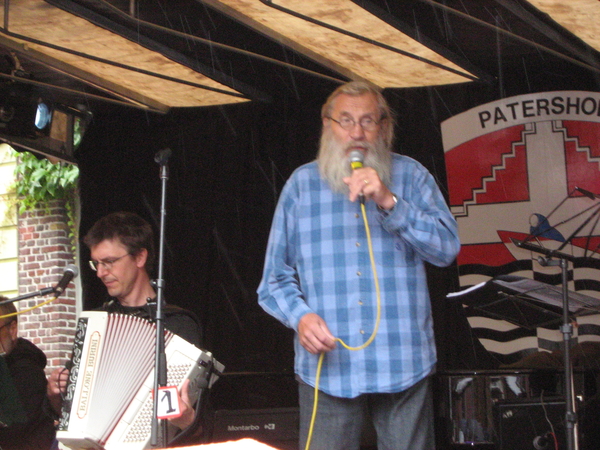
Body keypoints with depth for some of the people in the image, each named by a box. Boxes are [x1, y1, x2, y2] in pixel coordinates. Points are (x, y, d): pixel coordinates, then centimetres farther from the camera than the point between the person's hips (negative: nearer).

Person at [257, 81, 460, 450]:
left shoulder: (411, 176, 10)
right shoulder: (302, 184, 11)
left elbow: (447, 249, -3)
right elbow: (276, 278, 11)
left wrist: (389, 202, -13)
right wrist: (300, 316, -9)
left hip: (403, 365, 0)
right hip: (328, 368, 0)